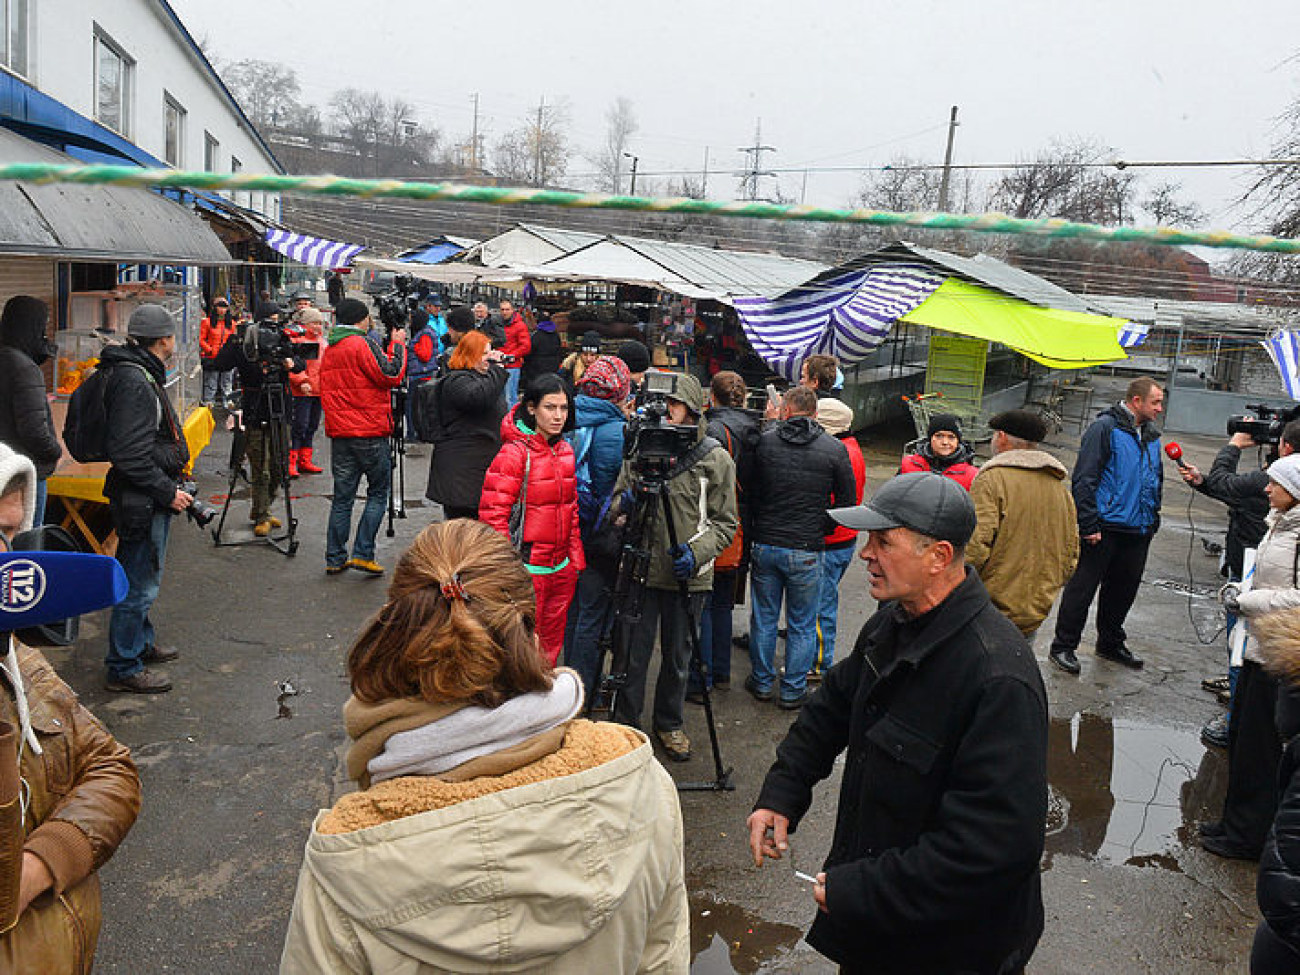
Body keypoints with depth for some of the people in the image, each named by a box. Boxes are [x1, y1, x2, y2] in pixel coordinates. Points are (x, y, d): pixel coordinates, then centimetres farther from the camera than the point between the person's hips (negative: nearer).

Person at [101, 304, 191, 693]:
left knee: (143, 580, 24)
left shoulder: (143, 375, 13)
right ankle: (124, 668, 9)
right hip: (143, 501, -11)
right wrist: (168, 492, -20)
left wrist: (170, 486, 19)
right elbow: (129, 455, -26)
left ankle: (142, 643, 40)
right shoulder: (133, 382, -21)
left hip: (152, 499, 11)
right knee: (139, 586, -2)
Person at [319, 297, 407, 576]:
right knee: (379, 491, 5)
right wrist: (397, 344, 1)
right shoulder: (363, 343, -10)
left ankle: (335, 559, 12)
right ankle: (362, 553, -1)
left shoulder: (329, 350, 14)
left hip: (339, 432, 7)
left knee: (342, 495, 10)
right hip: (369, 431, -7)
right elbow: (391, 375, -12)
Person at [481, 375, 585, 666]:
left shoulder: (566, 450, 10)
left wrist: (575, 557, 13)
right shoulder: (514, 453, -12)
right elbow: (493, 514, -15)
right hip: (526, 568, -7)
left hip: (562, 567, 7)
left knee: (550, 647, 15)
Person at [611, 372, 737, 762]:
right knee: (633, 653, 6)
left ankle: (669, 723, 33)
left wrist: (697, 552, -15)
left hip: (687, 575, -1)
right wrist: (625, 503, -13)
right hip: (640, 569, 1)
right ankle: (625, 723, 25)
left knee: (677, 655, 14)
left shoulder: (716, 459, -3)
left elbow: (725, 523, 1)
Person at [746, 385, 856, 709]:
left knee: (763, 618, 16)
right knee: (802, 625, 12)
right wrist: (819, 528, 9)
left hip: (764, 545, 2)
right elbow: (847, 500, -2)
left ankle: (762, 682, 29)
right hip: (806, 549, -1)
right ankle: (793, 691, 20)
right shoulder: (835, 450, -6)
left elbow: (749, 492, 4)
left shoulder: (763, 442, -3)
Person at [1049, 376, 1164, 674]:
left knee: (1124, 588, 16)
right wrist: (1089, 525, -18)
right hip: (1105, 527, -8)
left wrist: (1153, 520, 20)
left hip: (1138, 531, 8)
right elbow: (1084, 480, -15)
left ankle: (1110, 643, 32)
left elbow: (1156, 480, 27)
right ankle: (1063, 646, 10)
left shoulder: (1152, 436, 14)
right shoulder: (1105, 428, -10)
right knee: (1082, 587, -1)